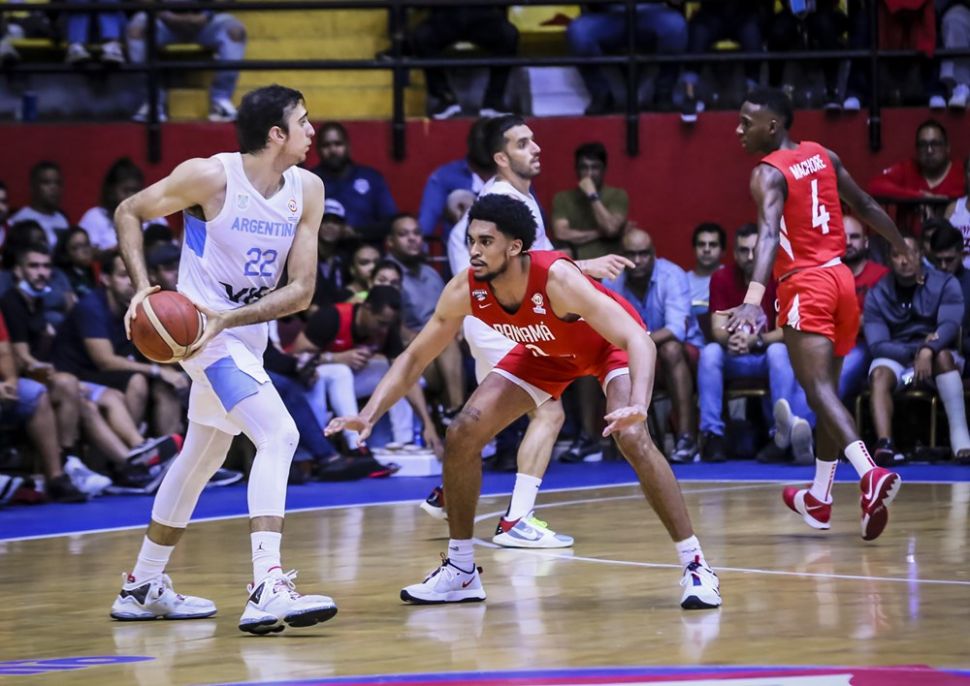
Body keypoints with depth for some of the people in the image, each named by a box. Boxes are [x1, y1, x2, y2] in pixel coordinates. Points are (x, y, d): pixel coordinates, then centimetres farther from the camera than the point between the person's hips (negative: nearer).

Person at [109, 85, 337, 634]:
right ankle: (268, 590, -32)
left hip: (246, 334, 8)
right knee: (279, 435, -24)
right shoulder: (211, 176, -18)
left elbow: (301, 290, -7)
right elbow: (129, 212, -5)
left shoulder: (307, 190, -3)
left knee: (201, 459, 20)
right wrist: (143, 288, -17)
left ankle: (144, 587, 36)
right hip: (203, 330, -8)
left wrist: (228, 317, -21)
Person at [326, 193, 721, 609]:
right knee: (461, 436, -7)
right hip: (544, 352, 6)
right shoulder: (465, 291, -25)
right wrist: (369, 415, -24)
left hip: (611, 344, -5)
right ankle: (460, 571, 9)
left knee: (631, 438, -30)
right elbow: (415, 358, -11)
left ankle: (694, 565, -20)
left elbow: (638, 340, -44)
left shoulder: (557, 279, -40)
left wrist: (637, 406, -61)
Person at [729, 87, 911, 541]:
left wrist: (753, 298, -38)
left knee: (819, 391, -15)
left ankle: (871, 474, -38)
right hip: (840, 277, 7)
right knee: (827, 389, 18)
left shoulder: (768, 173, -10)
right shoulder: (822, 156, 12)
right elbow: (865, 206, 20)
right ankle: (818, 499, 28)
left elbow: (769, 234, -26)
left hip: (805, 284, -7)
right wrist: (906, 251, 33)